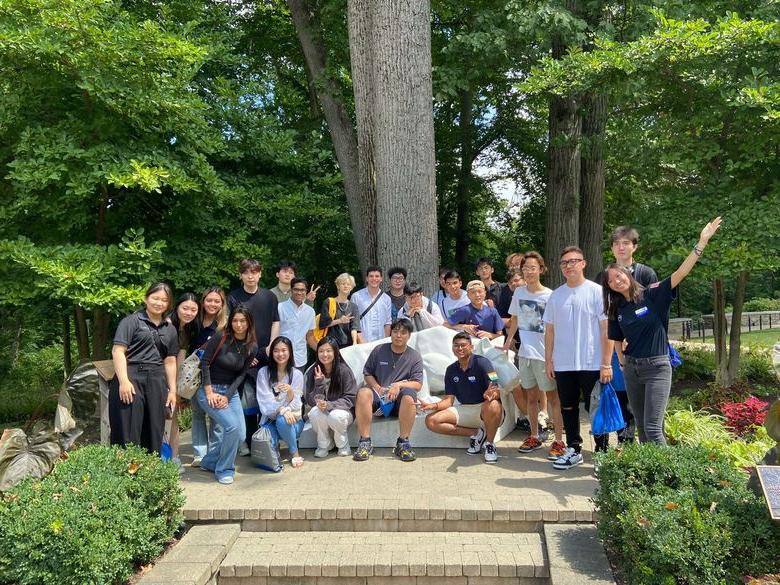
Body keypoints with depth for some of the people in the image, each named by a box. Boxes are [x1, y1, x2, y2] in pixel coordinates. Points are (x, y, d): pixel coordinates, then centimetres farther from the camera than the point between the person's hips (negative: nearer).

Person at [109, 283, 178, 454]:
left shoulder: (170, 329, 19)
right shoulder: (132, 321, 2)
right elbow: (118, 351, -7)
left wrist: (172, 390, 14)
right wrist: (124, 381, -17)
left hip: (157, 382, 5)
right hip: (131, 378, -5)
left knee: (154, 433, 7)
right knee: (129, 433, -5)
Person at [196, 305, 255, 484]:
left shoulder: (252, 347, 0)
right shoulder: (220, 338, -14)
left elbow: (241, 374, 1)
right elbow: (205, 363, -12)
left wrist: (227, 396, -10)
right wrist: (210, 393, -15)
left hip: (231, 391, 6)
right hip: (209, 389, -6)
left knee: (240, 434, 0)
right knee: (232, 426, -22)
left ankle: (209, 462, 23)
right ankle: (224, 470, -2)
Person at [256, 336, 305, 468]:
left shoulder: (296, 374, -3)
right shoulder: (263, 373, -3)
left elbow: (295, 404, -8)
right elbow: (265, 401, -10)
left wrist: (290, 391, -29)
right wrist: (282, 410, -27)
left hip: (292, 419, 0)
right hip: (270, 419, 0)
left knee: (282, 421, -36)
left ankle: (294, 452, -10)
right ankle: (274, 444, 11)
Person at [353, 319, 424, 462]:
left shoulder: (414, 356, 8)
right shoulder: (379, 350, 12)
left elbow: (417, 384, 1)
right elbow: (367, 374, 13)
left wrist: (399, 384, -16)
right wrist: (378, 388, -5)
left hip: (399, 400, -1)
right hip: (378, 397, 1)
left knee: (409, 395, -36)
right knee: (363, 392, -32)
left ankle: (403, 443, -23)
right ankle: (365, 442, -27)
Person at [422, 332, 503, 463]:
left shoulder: (481, 362, -11)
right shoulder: (451, 370, 6)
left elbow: (497, 391, -21)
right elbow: (448, 400, 3)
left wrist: (491, 394, -46)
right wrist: (434, 406, -18)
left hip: (484, 409, -5)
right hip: (464, 410, 5)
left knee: (493, 406, -41)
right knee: (431, 421, -14)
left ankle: (489, 443, -11)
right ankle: (476, 433, -2)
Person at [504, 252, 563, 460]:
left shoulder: (549, 296, -11)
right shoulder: (519, 292, 5)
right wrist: (508, 342, 16)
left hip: (545, 353, -5)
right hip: (524, 352, 5)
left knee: (552, 396, 2)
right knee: (530, 396, 15)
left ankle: (559, 441, 9)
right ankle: (534, 437, 28)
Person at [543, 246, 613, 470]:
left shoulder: (596, 292, -5)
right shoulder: (555, 295, 8)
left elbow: (607, 329, -7)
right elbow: (549, 330, 12)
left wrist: (606, 363, -11)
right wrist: (548, 361, 8)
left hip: (592, 365, -4)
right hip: (563, 365, 4)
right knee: (568, 409, 13)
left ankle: (602, 452, 16)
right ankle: (573, 450, 25)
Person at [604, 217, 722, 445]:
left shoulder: (652, 295, -7)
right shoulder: (616, 309, 7)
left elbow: (681, 273, -17)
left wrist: (702, 242, -25)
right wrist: (623, 362, 12)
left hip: (656, 367, -5)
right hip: (631, 369, 5)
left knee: (653, 428, -11)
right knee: (641, 427, 13)